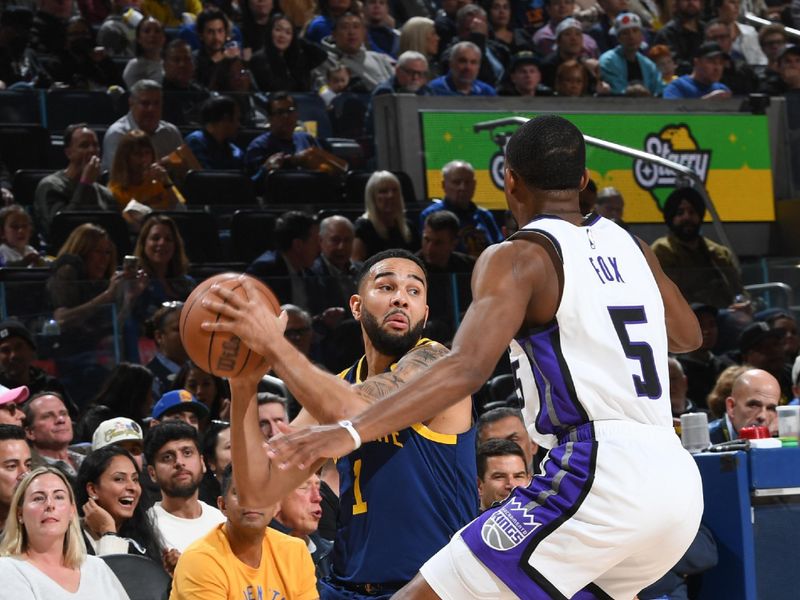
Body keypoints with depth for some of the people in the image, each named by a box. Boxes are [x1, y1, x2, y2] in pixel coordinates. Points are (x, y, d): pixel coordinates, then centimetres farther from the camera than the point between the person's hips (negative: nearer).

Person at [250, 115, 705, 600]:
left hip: (596, 475, -8)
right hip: (679, 482, 8)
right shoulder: (629, 246, 17)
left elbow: (468, 368, -20)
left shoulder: (520, 258, -3)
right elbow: (688, 337, 35)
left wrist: (350, 432, -27)